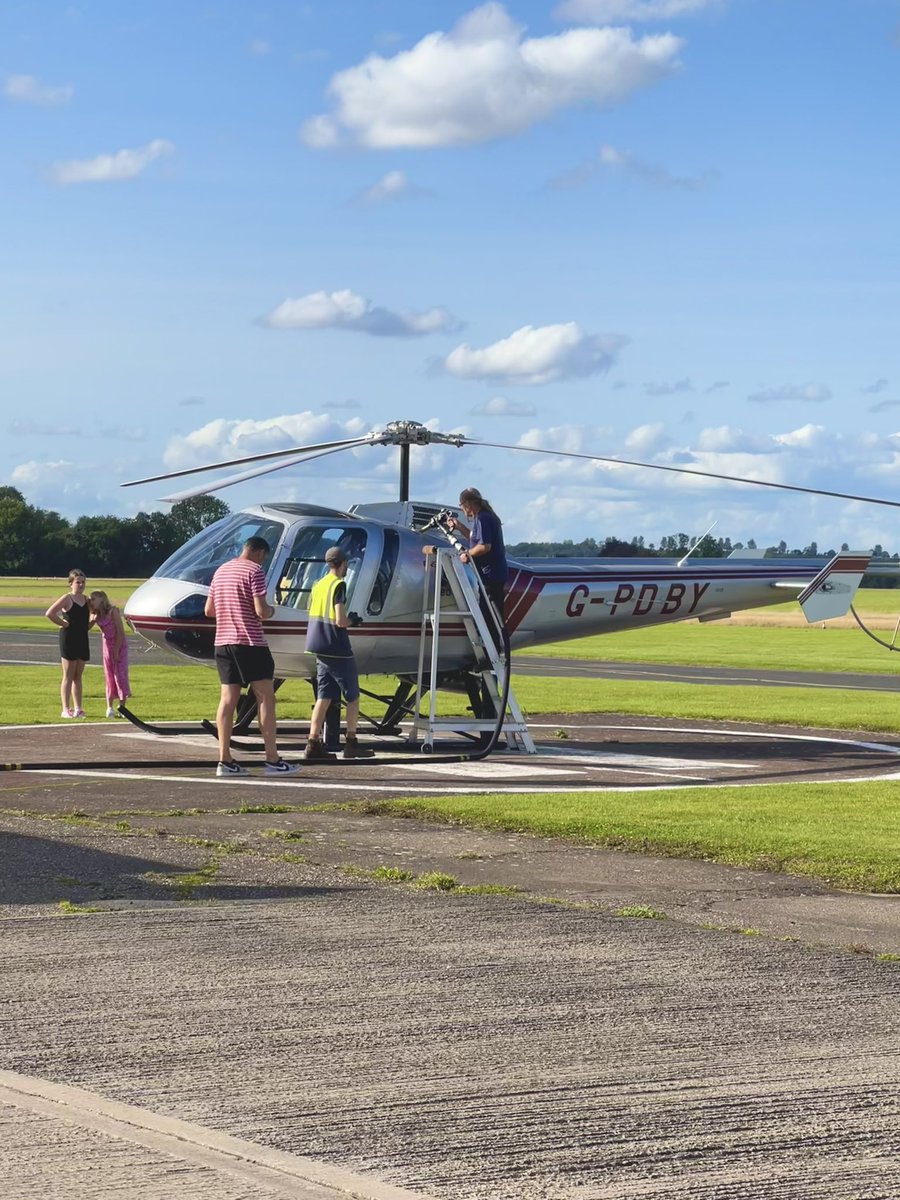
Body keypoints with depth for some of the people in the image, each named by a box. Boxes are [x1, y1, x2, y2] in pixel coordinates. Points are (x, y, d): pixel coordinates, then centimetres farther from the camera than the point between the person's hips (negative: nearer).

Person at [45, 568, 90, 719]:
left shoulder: (86, 599, 10)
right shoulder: (67, 599, -10)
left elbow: (90, 615, 28)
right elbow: (49, 614, -19)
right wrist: (63, 623, -13)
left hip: (82, 639, 6)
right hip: (69, 638, -6)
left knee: (78, 676, 10)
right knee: (68, 676, -3)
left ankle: (78, 708, 13)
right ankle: (66, 709, -1)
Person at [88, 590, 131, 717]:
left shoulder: (113, 611, -15)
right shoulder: (95, 616, 5)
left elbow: (120, 632, -16)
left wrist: (116, 652, -17)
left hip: (119, 645, -6)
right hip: (107, 645, 6)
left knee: (120, 674, -5)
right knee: (109, 676, 5)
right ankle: (109, 708, 8)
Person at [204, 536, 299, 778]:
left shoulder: (221, 571, 14)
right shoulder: (254, 571, -9)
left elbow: (209, 610, 17)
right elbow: (261, 611, -17)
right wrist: (271, 610, 4)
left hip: (223, 643, 7)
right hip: (250, 643, -7)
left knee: (228, 699, 5)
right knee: (266, 698, -1)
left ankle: (225, 761, 1)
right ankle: (272, 760, -2)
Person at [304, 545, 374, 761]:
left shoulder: (318, 585, 11)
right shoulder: (339, 585, -13)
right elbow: (340, 621, -20)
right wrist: (352, 620, 1)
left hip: (320, 650, 7)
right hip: (337, 650, -7)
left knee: (324, 697, 7)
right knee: (353, 697, 6)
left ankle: (313, 744, -1)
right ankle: (351, 743, 8)